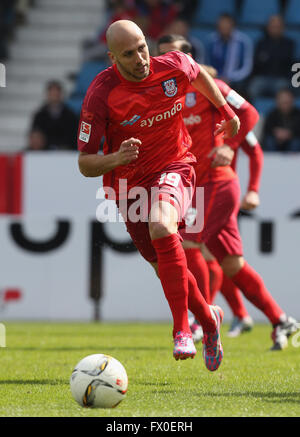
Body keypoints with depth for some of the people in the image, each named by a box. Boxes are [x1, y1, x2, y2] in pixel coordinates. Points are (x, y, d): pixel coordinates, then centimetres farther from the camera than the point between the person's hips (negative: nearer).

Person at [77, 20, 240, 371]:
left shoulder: (174, 67, -13)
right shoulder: (100, 95, -20)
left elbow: (199, 73, 16)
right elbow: (84, 164, -17)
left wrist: (226, 110, 25)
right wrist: (117, 158, -36)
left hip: (173, 170, -1)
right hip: (129, 185, 1)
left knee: (161, 226, -34)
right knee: (166, 267, 10)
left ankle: (181, 331, -31)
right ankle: (208, 319, 41)